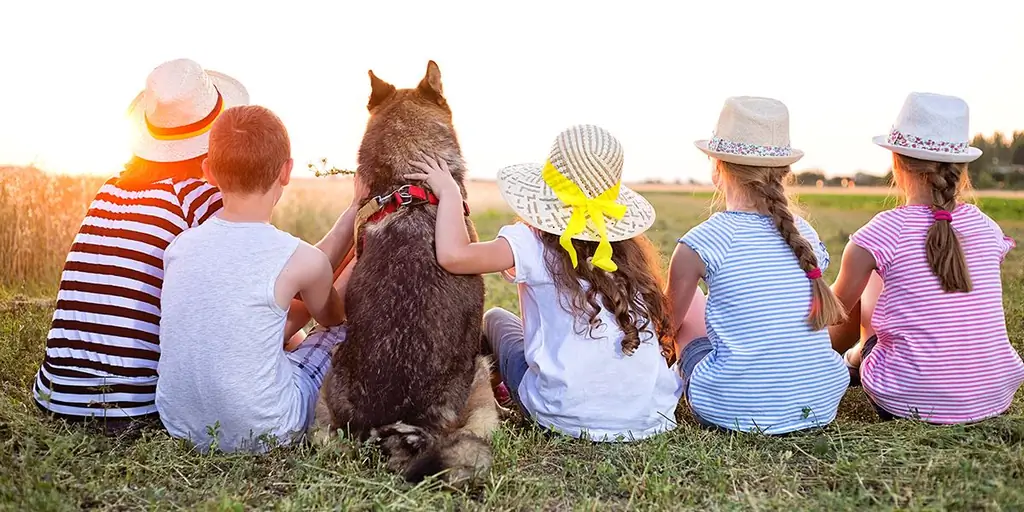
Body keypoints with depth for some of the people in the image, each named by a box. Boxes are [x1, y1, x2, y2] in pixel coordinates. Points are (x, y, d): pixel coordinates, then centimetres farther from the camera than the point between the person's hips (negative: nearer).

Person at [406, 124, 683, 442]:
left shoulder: (534, 244, -12)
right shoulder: (632, 250, 2)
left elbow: (453, 255, -22)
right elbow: (665, 326, 8)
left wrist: (449, 192, -6)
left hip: (571, 418, -4)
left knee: (495, 319, 21)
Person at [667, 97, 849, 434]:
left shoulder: (701, 242, -12)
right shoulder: (806, 234, 1)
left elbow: (668, 322, 5)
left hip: (735, 413, -4)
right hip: (822, 407, 4)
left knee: (685, 315, 20)